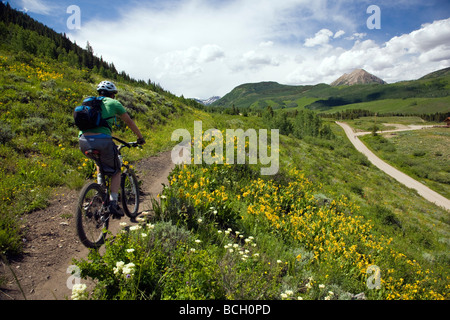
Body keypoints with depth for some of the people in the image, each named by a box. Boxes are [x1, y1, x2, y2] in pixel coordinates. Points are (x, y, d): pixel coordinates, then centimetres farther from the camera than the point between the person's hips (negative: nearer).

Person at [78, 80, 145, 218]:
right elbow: (129, 122, 16)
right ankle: (113, 202, 0)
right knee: (115, 171, 14)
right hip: (102, 140, -5)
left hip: (83, 140, 5)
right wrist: (140, 137, 28)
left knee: (100, 162, 35)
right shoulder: (113, 103, 14)